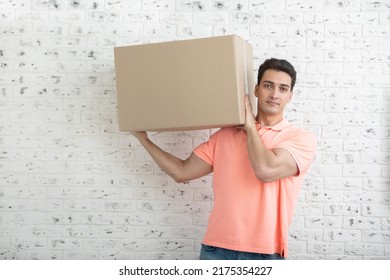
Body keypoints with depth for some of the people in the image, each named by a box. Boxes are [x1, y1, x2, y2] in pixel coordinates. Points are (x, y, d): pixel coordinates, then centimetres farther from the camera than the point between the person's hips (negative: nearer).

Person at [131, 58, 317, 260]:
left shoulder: (301, 138, -1)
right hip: (217, 249, 3)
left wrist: (251, 127, -3)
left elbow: (265, 170, -18)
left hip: (266, 254, -3)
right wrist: (143, 139, 16)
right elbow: (182, 172, 14)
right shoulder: (225, 135, 10)